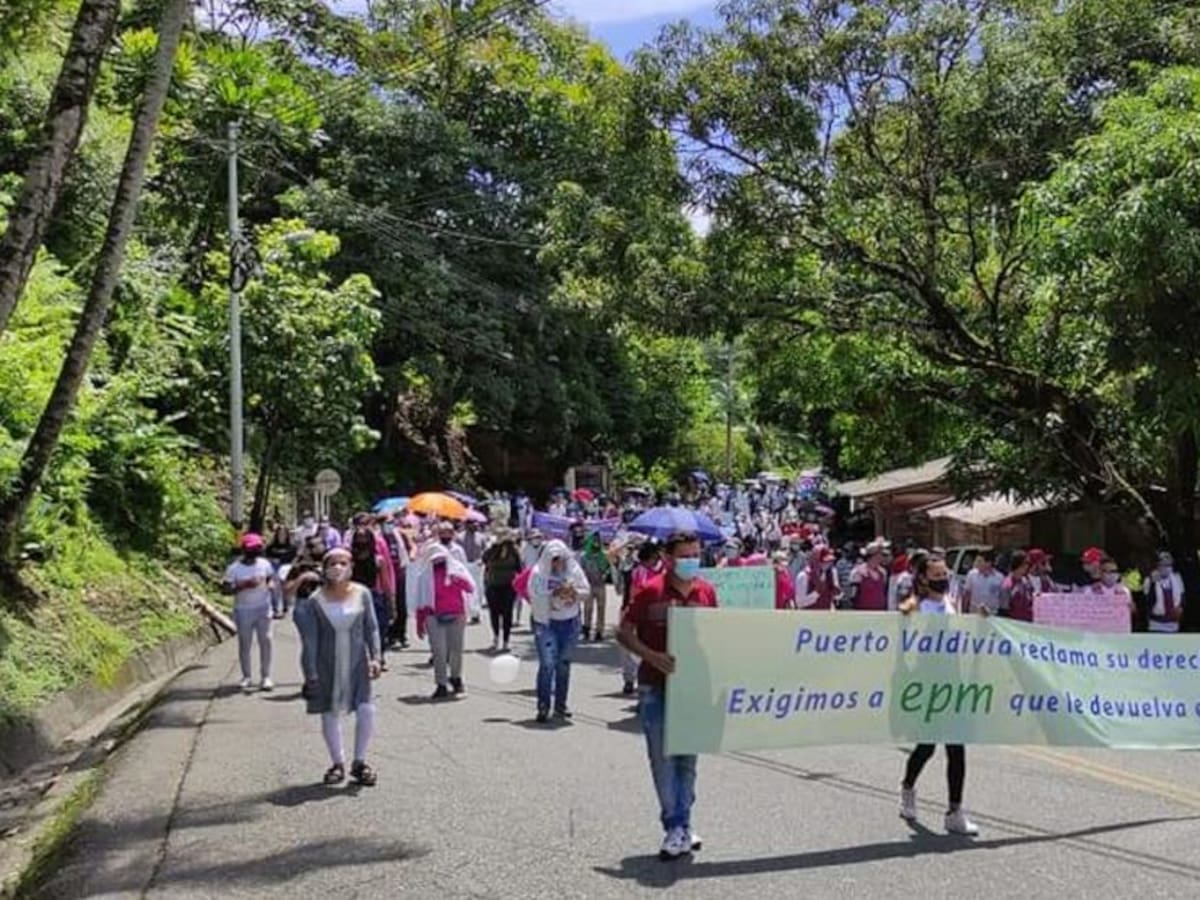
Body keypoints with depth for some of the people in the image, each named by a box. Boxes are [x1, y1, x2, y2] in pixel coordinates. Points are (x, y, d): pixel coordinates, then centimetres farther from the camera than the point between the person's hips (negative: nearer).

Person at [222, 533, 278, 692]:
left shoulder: (265, 564, 1)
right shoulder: (234, 568, -8)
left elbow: (271, 578, 14)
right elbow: (225, 588, -11)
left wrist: (270, 584, -9)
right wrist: (244, 585, -23)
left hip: (263, 608, 2)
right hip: (243, 610, -2)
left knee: (266, 641, -2)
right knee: (244, 644, 6)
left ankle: (266, 676, 7)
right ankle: (246, 677, 19)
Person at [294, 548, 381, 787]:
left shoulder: (362, 594, -3)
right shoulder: (314, 601, -7)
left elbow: (371, 628, 2)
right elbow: (310, 640, -5)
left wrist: (375, 657, -7)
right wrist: (311, 674, -6)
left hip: (357, 664, 0)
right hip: (327, 666, 0)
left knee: (366, 710, -10)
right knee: (330, 714, 7)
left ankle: (359, 762, 9)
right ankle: (338, 763, 26)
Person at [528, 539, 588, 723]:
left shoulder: (574, 570, 0)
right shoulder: (539, 572, -8)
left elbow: (586, 590, 3)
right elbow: (535, 595, -16)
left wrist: (574, 592, -17)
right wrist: (555, 593, -26)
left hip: (570, 622, 3)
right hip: (546, 622, -3)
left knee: (564, 664, 10)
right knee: (547, 664, -12)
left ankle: (560, 706, 20)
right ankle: (543, 707, -7)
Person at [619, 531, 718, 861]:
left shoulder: (707, 592, 2)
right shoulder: (650, 591, -10)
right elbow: (625, 632, -7)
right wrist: (652, 656, -20)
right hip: (656, 687, -4)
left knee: (687, 759, 13)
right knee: (663, 758, 0)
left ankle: (681, 826, 25)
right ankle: (676, 828, 8)